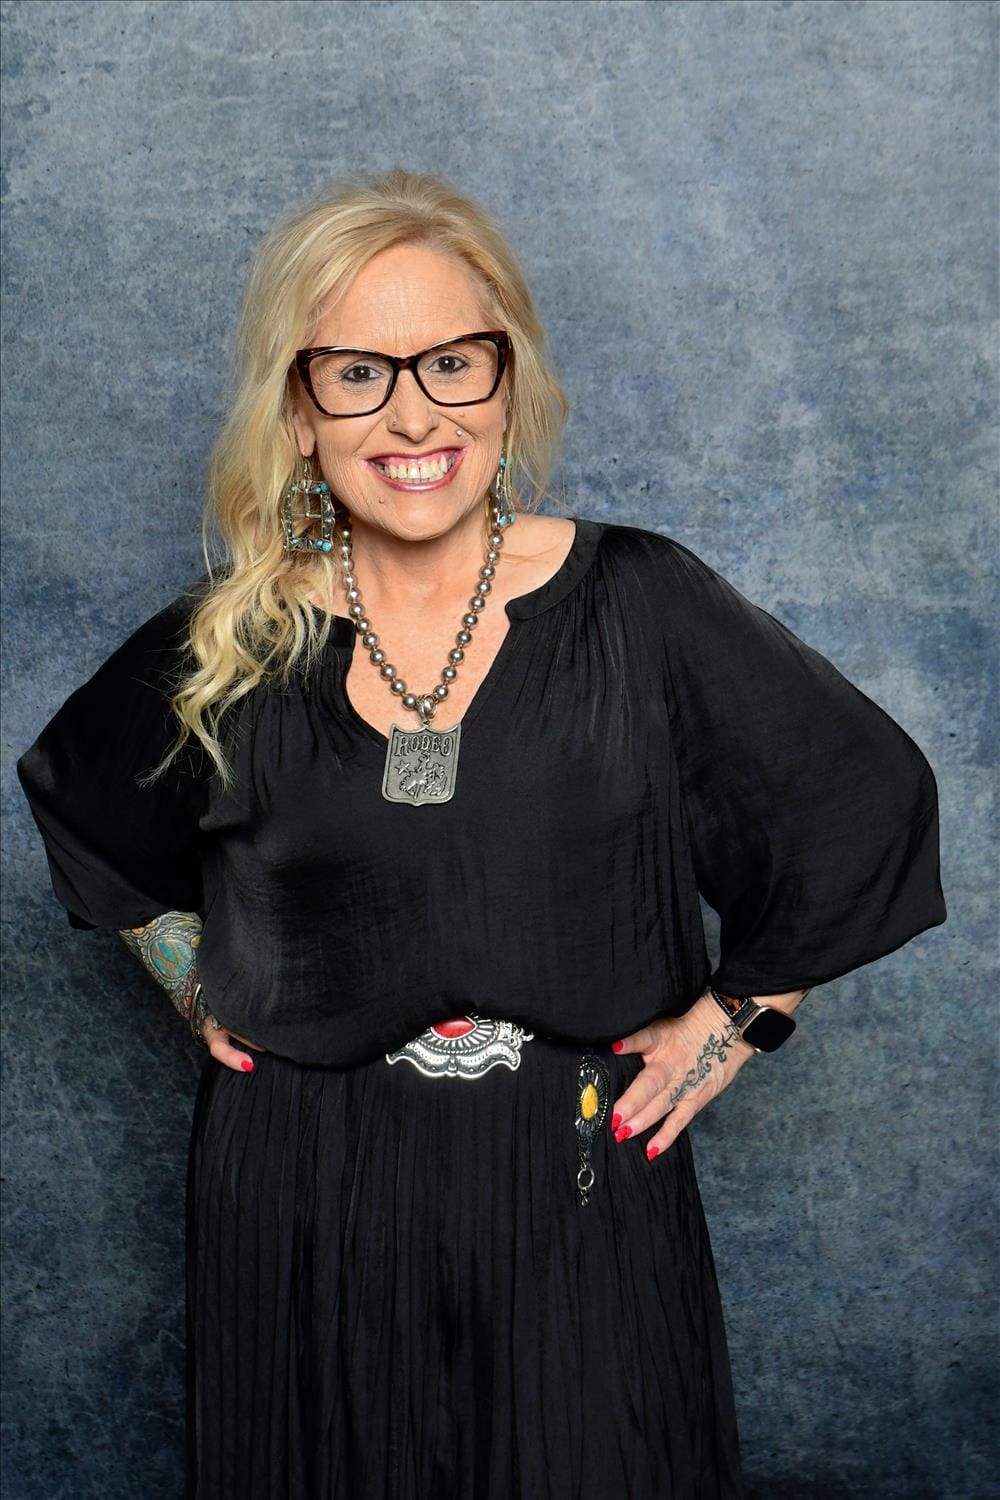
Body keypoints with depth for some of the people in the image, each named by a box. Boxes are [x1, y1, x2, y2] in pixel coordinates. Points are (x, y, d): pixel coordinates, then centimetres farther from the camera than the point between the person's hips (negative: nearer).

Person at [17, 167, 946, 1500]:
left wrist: (738, 1015, -1)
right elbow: (78, 799, 17)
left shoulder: (638, 605, -9)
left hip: (581, 1187, -1)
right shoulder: (232, 642, -4)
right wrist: (191, 981, 8)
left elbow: (868, 797, 0)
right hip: (302, 1197, 2)